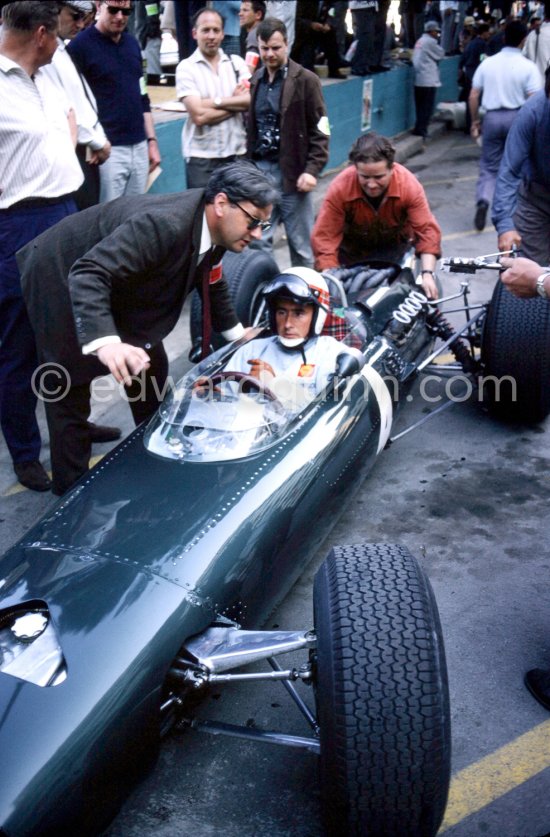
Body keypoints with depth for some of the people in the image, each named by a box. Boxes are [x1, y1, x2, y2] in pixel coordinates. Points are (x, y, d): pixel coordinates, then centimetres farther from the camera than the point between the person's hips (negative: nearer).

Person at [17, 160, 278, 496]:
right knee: (69, 386, -4)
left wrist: (235, 332, 16)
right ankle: (72, 488, 8)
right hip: (63, 276, -9)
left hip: (116, 285, 9)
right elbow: (89, 274, -44)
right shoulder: (165, 225, -37)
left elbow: (211, 281, 13)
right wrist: (104, 341, -57)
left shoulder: (212, 227, -9)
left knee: (152, 367, 13)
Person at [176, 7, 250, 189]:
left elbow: (253, 100, -5)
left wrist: (216, 101, -12)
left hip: (237, 154, 3)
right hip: (201, 158, -3)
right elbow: (199, 115, -14)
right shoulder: (186, 67, -4)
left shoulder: (237, 62, 7)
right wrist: (237, 104, -4)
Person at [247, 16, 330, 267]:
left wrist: (312, 170, -15)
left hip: (292, 171, -4)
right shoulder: (254, 81, 11)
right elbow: (249, 127, 16)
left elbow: (319, 130, -6)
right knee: (258, 240, 6)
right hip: (259, 169, 4)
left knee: (301, 244, 4)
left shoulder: (306, 80, -3)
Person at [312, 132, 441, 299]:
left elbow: (426, 230, -30)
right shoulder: (339, 188, -34)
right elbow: (324, 238, -33)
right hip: (352, 251, -1)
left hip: (395, 249, 1)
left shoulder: (409, 185, -30)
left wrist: (427, 274, -41)